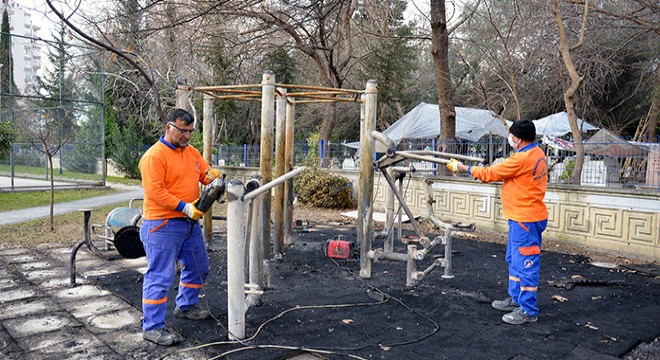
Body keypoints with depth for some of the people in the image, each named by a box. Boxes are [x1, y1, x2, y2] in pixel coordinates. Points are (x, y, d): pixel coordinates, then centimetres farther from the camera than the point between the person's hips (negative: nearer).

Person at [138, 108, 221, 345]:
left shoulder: (191, 152, 12)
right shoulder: (154, 156, -15)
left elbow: (206, 172, 13)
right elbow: (155, 192, -21)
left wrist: (213, 176, -12)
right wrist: (185, 207, -25)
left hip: (190, 222, 9)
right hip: (162, 225, -9)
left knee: (198, 267, 20)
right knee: (160, 276, -5)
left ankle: (185, 307, 39)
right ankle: (152, 327, 5)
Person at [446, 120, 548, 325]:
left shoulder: (522, 159, -22)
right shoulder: (537, 153, 9)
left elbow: (490, 173, -15)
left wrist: (464, 168, -6)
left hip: (525, 219, -11)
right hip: (523, 217, 11)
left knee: (525, 263, -4)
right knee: (514, 260, 20)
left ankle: (528, 310, 5)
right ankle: (516, 299, 32)